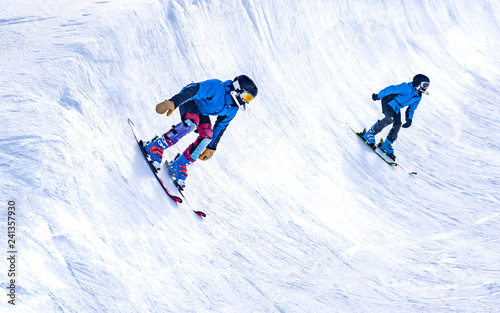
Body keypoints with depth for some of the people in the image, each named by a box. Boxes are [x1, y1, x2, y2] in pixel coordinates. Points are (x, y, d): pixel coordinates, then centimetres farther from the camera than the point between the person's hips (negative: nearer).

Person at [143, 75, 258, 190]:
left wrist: (211, 148, 6)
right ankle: (156, 147, -28)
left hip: (201, 111, 7)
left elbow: (221, 127, 3)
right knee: (191, 123, -37)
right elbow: (194, 90, -39)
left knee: (207, 136, -16)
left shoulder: (233, 109, -8)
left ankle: (180, 165, -4)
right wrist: (173, 102, -50)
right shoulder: (218, 87, -32)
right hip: (190, 101, -7)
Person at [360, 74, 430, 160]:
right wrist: (378, 96, -18)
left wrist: (409, 119, 1)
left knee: (397, 125, -2)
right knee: (390, 118, -31)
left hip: (396, 108, 9)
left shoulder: (418, 97, 1)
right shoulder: (408, 89, -27)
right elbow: (391, 89, -23)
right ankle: (369, 134, -18)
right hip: (388, 102, -9)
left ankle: (386, 145, 12)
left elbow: (411, 109, 14)